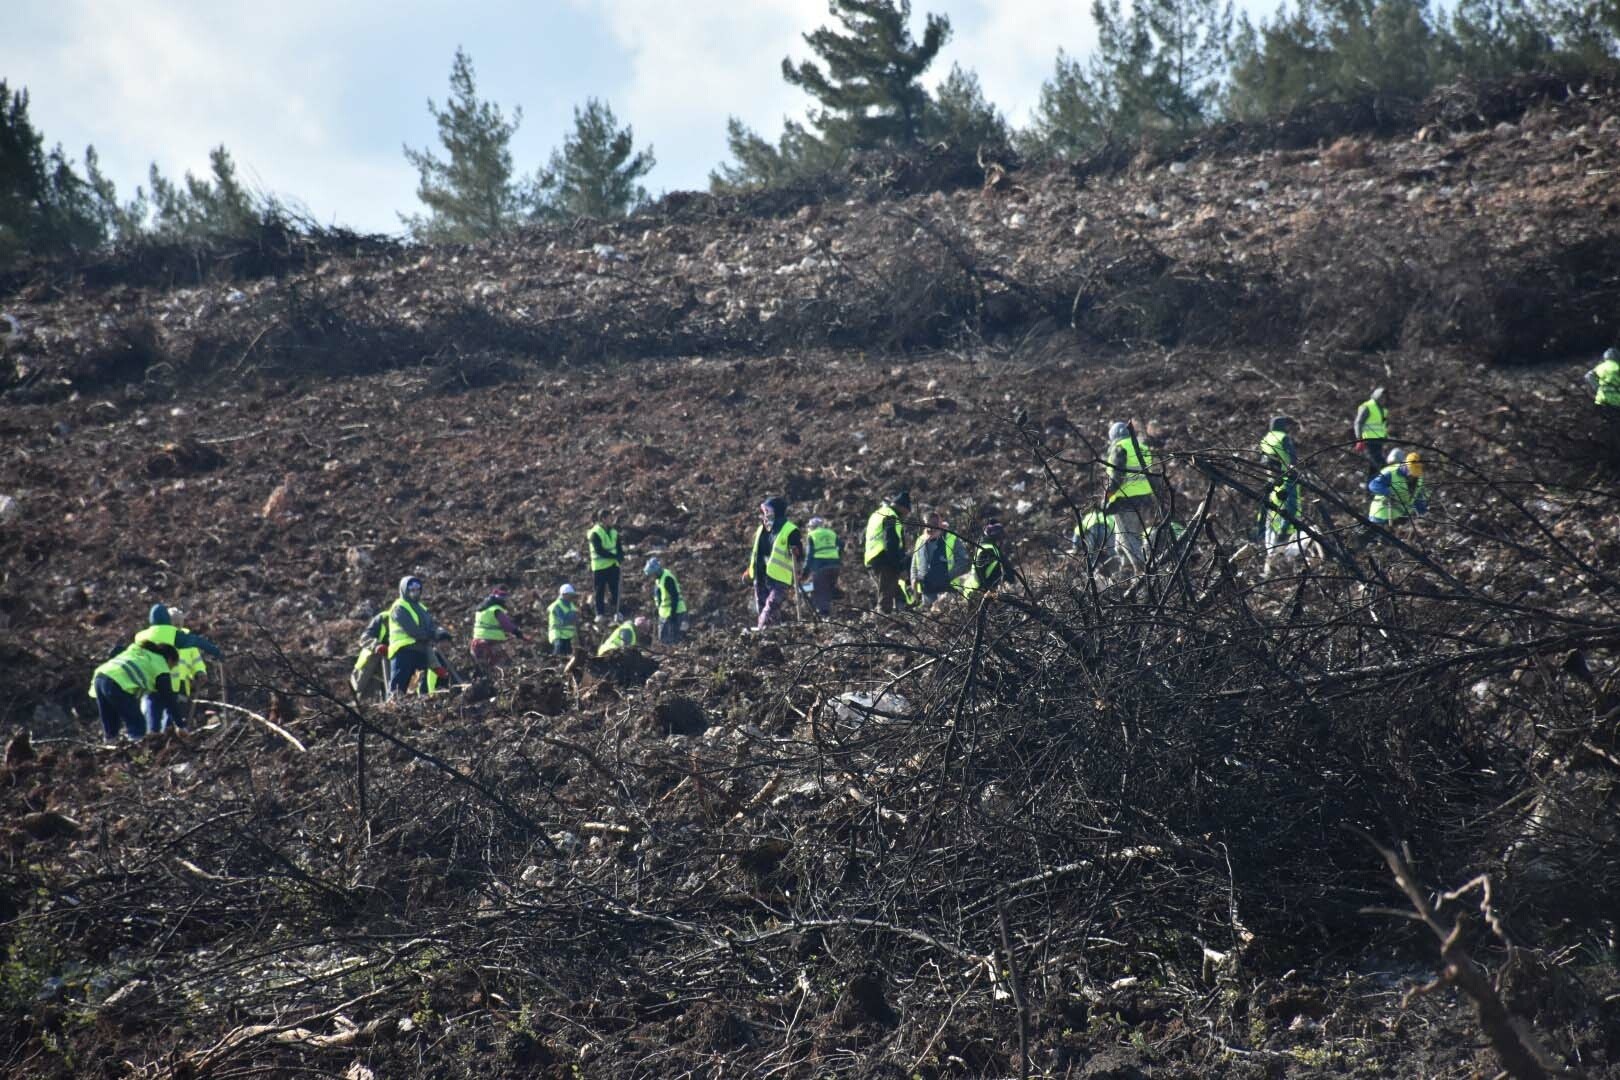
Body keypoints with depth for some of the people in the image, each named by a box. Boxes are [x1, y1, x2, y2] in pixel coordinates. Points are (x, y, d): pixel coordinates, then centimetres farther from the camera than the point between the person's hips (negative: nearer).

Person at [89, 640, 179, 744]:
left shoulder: (136, 650, 33)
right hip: (117, 684, -8)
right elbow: (168, 697, 9)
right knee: (137, 726, 0)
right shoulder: (160, 664, 12)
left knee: (110, 727, 18)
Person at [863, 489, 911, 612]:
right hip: (885, 562, -9)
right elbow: (892, 543, -20)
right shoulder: (891, 517, -11)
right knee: (886, 598, -9)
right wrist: (900, 565, -19)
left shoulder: (877, 514, 21)